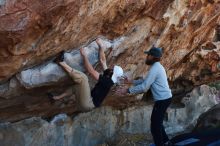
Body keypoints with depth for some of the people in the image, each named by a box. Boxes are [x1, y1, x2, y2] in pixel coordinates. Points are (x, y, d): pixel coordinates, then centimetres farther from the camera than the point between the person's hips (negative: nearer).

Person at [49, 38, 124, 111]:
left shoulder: (107, 81, -16)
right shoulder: (107, 78, 10)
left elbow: (91, 71, -22)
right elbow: (103, 61, 12)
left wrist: (84, 55, -17)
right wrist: (101, 46, 5)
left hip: (87, 105, -10)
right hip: (88, 103, 10)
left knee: (83, 77, -22)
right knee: (77, 86, 31)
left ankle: (61, 62, -19)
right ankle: (56, 97, 26)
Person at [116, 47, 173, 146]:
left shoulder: (154, 69, -19)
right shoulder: (156, 66, 14)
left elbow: (144, 87, -22)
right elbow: (144, 81, 22)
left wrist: (128, 90, -17)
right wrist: (131, 81, 16)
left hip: (162, 99, -11)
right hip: (164, 98, 11)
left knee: (155, 126, -2)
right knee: (157, 122, 23)